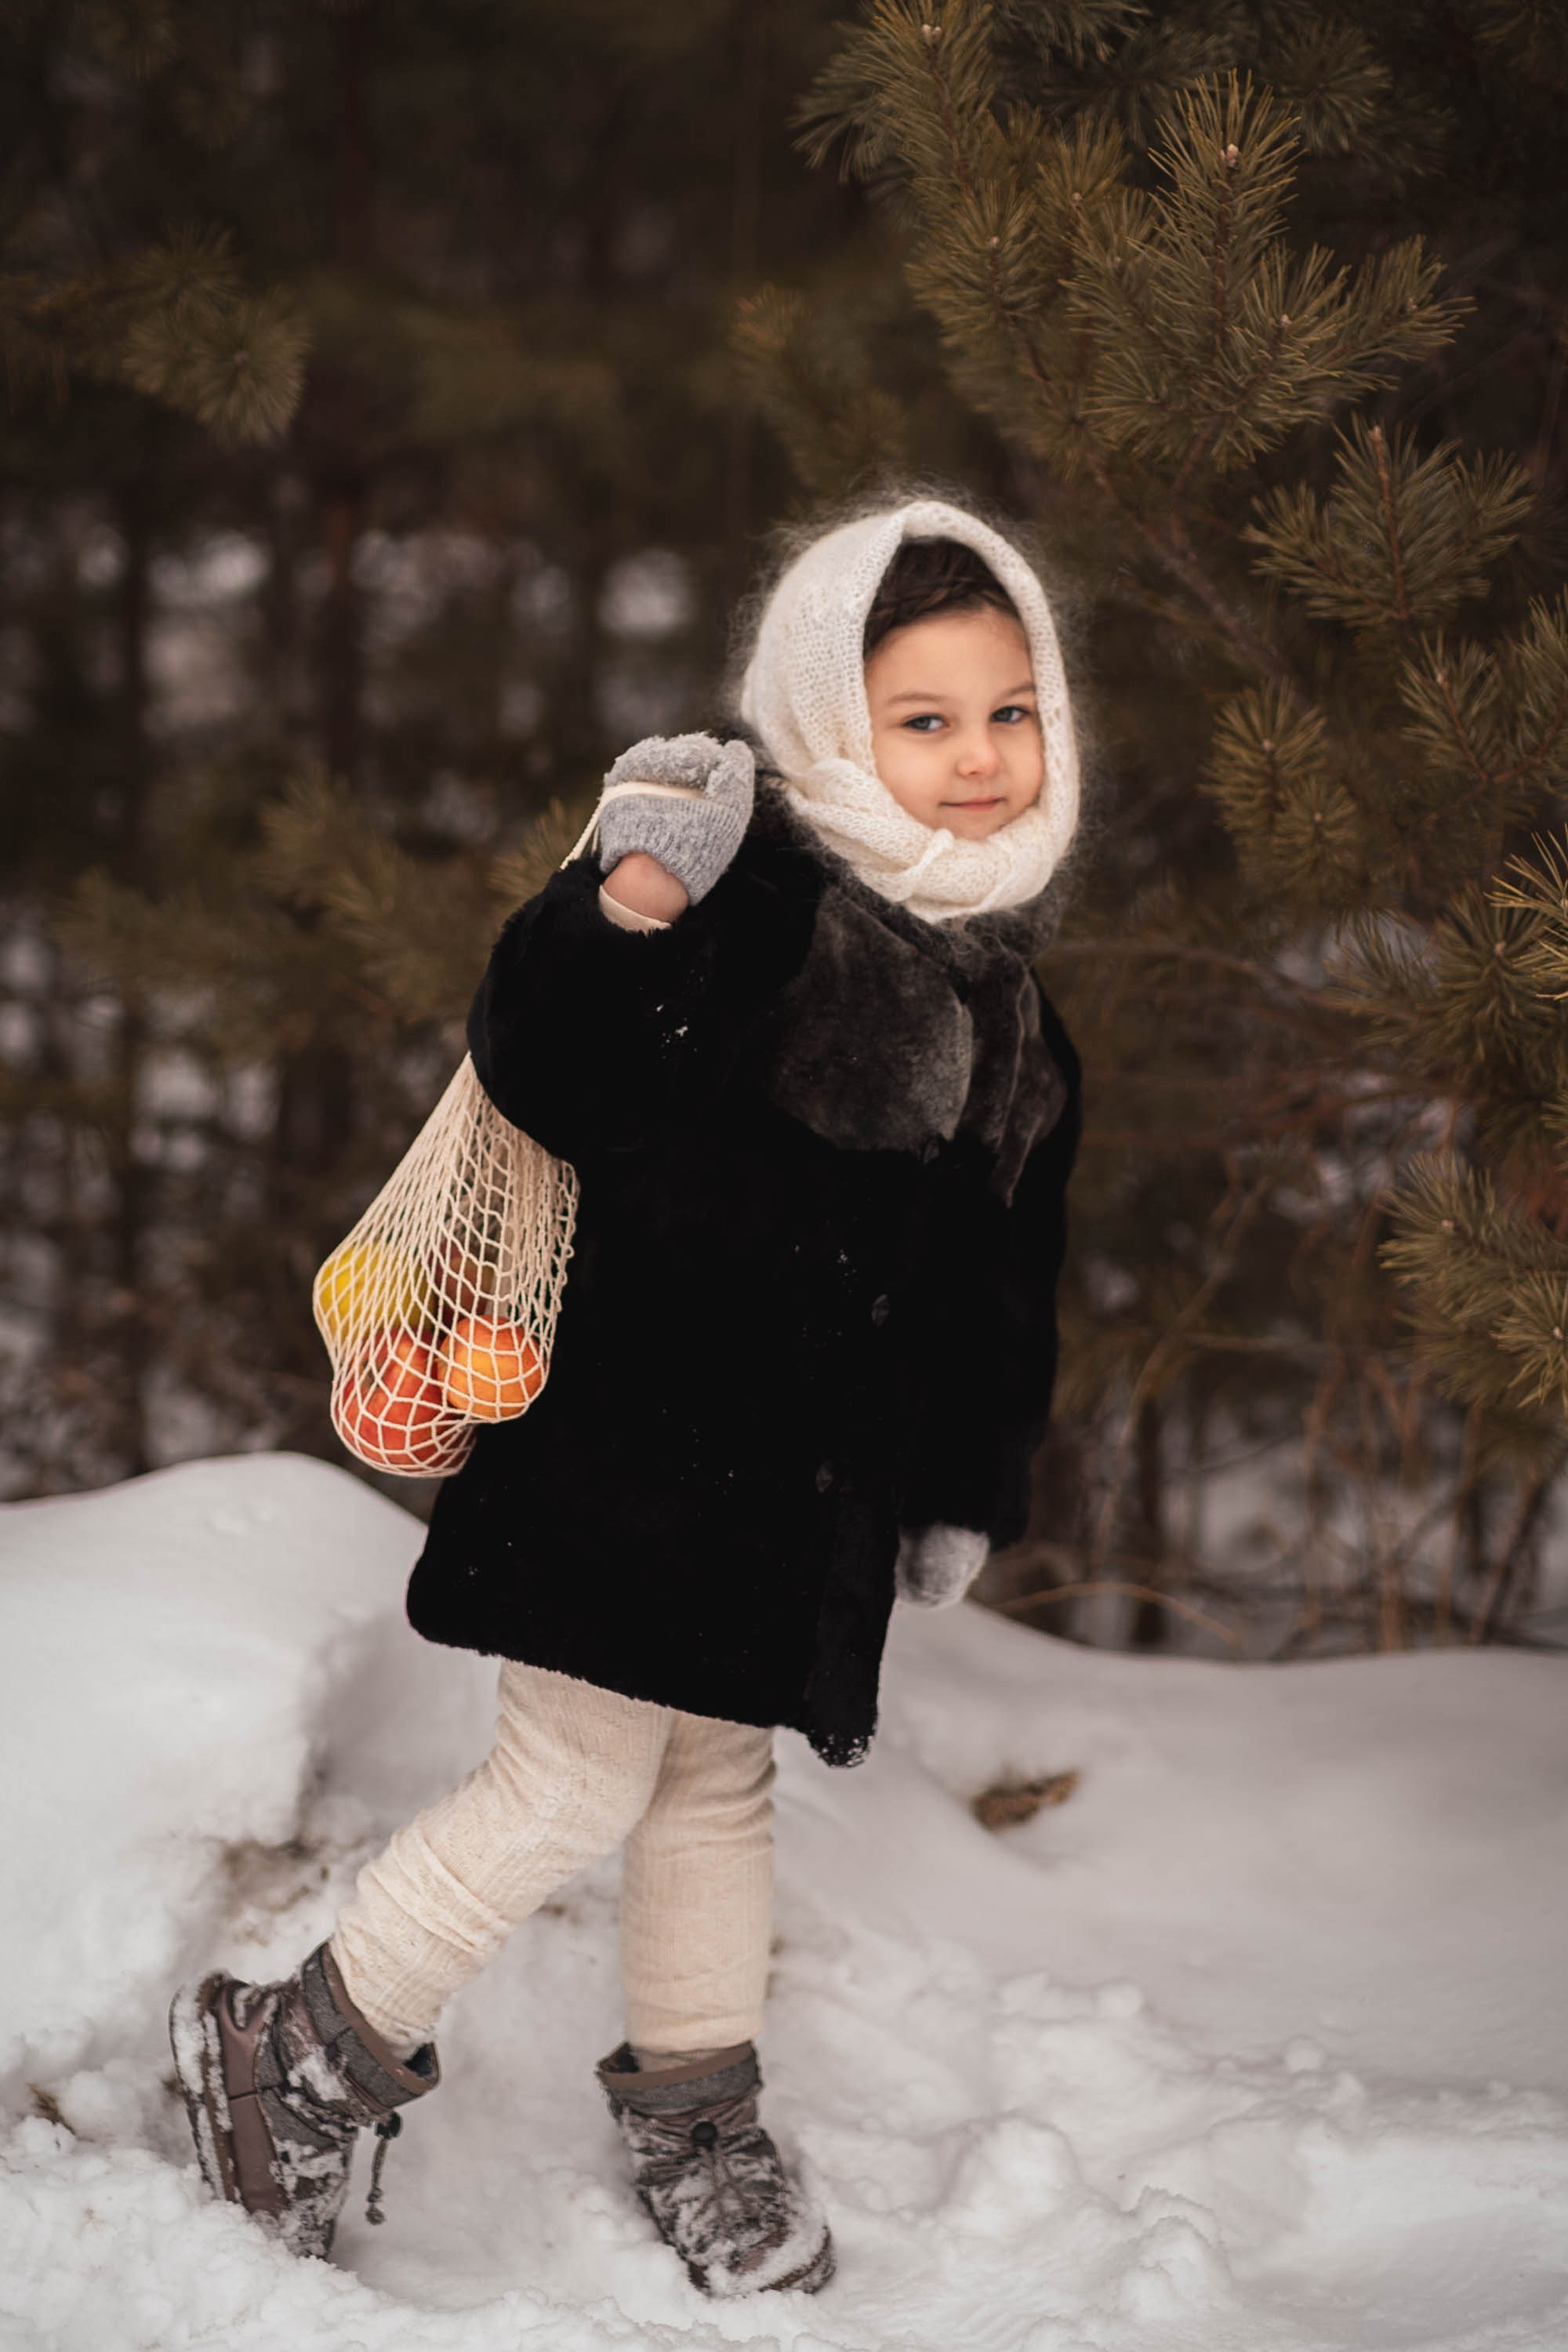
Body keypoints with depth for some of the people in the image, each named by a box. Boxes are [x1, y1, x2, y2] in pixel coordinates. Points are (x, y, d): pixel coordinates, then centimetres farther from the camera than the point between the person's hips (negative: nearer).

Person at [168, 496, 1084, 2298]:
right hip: (637, 1438, -7)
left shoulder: (998, 982, 10)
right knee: (576, 1777, -3)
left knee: (716, 1785, 18)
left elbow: (1004, 1270, 18)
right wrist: (630, 907, -44)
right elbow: (545, 1084, -27)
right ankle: (303, 2059, 15)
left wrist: (968, 1487, 19)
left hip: (810, 1476, 7)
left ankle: (691, 2114, 35)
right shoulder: (754, 900, -15)